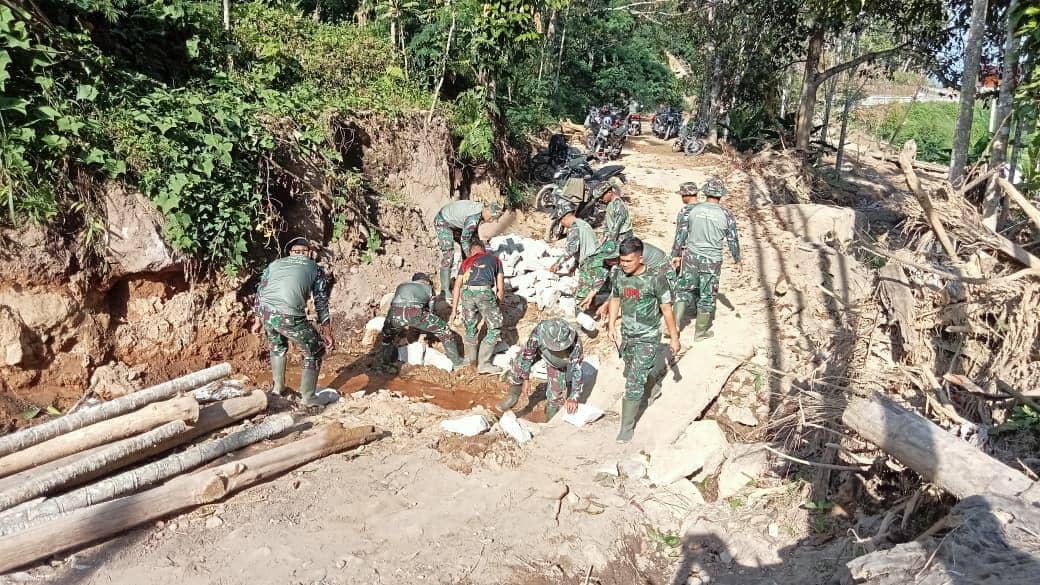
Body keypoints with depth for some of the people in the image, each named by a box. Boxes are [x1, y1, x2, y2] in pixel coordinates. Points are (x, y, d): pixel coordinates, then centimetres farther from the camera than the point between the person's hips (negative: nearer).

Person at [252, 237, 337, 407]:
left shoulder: (275, 264, 26)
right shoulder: (315, 268, 17)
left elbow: (260, 292, 28)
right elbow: (321, 304, 14)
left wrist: (258, 321, 40)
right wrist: (327, 333, 19)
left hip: (266, 313, 5)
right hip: (289, 317, -5)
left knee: (277, 347, 35)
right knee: (314, 352, 17)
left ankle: (278, 388, 46)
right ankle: (308, 397, 24)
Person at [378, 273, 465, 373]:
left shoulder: (401, 286, 39)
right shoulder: (428, 288, 33)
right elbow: (430, 310, 36)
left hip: (396, 314, 3)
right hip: (415, 313, -3)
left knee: (388, 334, 36)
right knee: (443, 330, 18)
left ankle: (386, 364, 36)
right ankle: (456, 361, 24)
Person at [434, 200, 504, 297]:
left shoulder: (481, 209, -10)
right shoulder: (473, 219, -36)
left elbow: (474, 231, 5)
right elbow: (464, 240, -25)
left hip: (455, 222, 10)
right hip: (443, 221, -10)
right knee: (448, 253, -19)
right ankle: (445, 290, -17)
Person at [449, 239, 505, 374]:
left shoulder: (466, 262, 29)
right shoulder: (495, 260, 25)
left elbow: (457, 287, 24)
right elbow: (500, 288, 20)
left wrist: (454, 310, 28)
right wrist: (498, 307, 30)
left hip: (467, 292, 3)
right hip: (485, 292, -3)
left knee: (470, 327, 22)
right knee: (495, 328, 10)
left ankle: (470, 358, 38)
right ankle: (483, 364, 8)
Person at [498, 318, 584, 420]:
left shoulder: (575, 344, -42)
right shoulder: (539, 331, -43)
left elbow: (576, 370, -30)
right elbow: (527, 354, -28)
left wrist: (573, 398, -27)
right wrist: (526, 379, -22)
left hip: (560, 357, -1)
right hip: (537, 347, 1)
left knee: (557, 384, -8)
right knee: (518, 365, -9)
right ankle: (513, 397, 15)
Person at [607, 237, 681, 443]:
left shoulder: (655, 279, -20)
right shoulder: (618, 275, -6)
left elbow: (666, 309, -11)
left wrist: (674, 338, -4)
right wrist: (611, 325, 3)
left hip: (647, 338, -5)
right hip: (626, 335, 5)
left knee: (634, 383, -7)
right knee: (631, 374, 23)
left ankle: (627, 426, 3)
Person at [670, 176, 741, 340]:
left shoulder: (694, 210, -2)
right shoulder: (727, 216, -7)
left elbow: (681, 234, 4)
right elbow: (733, 241, 1)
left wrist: (675, 255, 16)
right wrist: (737, 260, 16)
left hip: (691, 257, 2)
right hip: (712, 261, -2)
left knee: (685, 289, 17)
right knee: (707, 296, 11)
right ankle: (700, 332, 23)